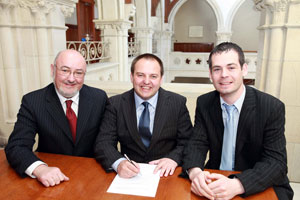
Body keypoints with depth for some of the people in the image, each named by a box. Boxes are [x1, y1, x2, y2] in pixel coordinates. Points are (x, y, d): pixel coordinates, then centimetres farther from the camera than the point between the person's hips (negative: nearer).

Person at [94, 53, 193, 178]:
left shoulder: (178, 103, -1)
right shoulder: (115, 104, -1)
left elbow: (187, 142, 1)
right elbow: (103, 143, -5)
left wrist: (174, 158, -19)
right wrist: (118, 163, -25)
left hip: (164, 173, 0)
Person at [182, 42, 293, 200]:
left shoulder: (272, 107, -11)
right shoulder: (204, 103, -2)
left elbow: (276, 161, -15)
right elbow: (197, 144, -5)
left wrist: (237, 184, -31)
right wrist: (194, 172, -27)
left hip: (262, 187, -2)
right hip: (215, 181, 2)